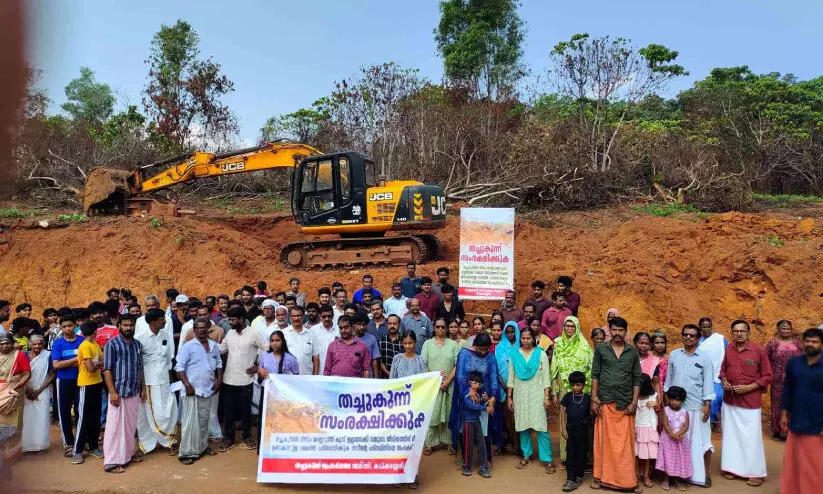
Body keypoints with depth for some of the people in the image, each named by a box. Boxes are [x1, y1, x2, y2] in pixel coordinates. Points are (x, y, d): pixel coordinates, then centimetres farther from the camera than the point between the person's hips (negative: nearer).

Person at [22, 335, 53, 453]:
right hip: (28, 393, 2)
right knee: (27, 418, 3)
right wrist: (27, 390, -9)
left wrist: (38, 390, -8)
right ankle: (27, 444, 16)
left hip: (42, 392, -2)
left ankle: (41, 444, 10)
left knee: (41, 418, -2)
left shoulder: (48, 355, -5)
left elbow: (51, 375, -4)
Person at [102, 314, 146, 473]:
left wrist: (143, 388, 11)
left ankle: (128, 453, 26)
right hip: (119, 392, -6)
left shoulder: (137, 344, 10)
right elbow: (107, 370, -11)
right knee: (115, 426, -2)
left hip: (134, 392, 6)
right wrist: (112, 392, -17)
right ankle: (111, 462, 3)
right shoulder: (112, 344, -8)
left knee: (131, 425, 14)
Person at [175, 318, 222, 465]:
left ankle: (203, 447, 28)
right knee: (190, 422, -3)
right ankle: (186, 452, 3)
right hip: (192, 389, -5)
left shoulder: (214, 345, 9)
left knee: (204, 420, 15)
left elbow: (219, 364, 18)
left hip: (208, 389, 5)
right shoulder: (188, 346, -8)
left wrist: (219, 380, 6)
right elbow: (179, 367, -11)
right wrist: (187, 385, -18)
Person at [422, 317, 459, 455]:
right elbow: (423, 364, 0)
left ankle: (450, 442, 15)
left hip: (449, 385, 1)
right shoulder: (428, 343, 5)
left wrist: (447, 381, -10)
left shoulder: (453, 344, 5)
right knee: (431, 413, 0)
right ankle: (430, 443, 8)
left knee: (449, 413, 6)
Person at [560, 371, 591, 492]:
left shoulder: (587, 398, -3)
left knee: (581, 454, 9)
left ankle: (579, 476, 23)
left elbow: (591, 413, 4)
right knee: (570, 454, 1)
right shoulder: (567, 396, -1)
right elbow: (563, 412, 2)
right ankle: (570, 479, 2)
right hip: (570, 429, 0)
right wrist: (563, 429, -2)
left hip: (583, 430, 0)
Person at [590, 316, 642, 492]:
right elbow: (595, 375, 2)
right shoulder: (600, 349, 2)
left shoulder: (633, 352, 5)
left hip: (625, 403, 1)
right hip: (605, 402, -1)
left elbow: (637, 378, 6)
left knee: (625, 443, 4)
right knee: (603, 441, 5)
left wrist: (634, 402, -1)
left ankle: (628, 480, 13)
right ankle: (600, 476, 14)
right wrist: (594, 399, -4)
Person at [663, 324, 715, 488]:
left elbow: (708, 382, -3)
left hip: (696, 406, -2)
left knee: (700, 440, 2)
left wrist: (707, 404, -7)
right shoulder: (674, 355, 6)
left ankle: (704, 474, 15)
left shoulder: (705, 358, -1)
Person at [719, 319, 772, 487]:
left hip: (750, 401, -4)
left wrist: (748, 388, -15)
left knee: (750, 436, 2)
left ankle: (755, 472, 16)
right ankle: (733, 467, 26)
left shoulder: (759, 350, -10)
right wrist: (724, 382, -4)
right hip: (729, 400, 4)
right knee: (730, 434, 13)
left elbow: (767, 376, -6)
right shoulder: (728, 350, 2)